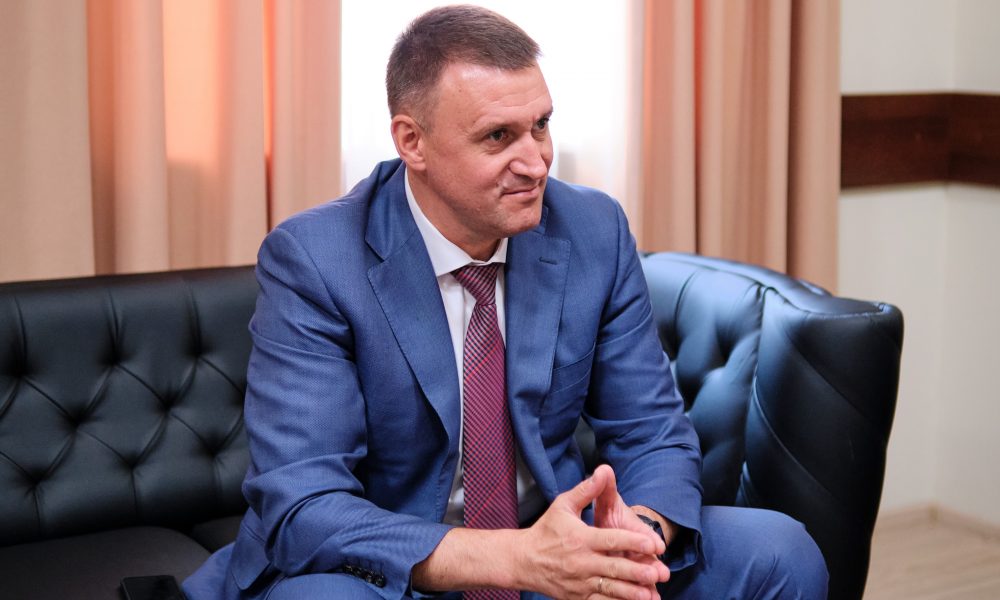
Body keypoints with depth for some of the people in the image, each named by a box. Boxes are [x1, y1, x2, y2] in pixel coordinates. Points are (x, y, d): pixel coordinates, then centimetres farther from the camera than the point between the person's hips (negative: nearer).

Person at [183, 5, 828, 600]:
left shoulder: (595, 231, -5)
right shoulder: (311, 261, -17)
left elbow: (653, 434, 0)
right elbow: (302, 507, -24)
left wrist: (637, 532, -25)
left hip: (552, 543, 3)